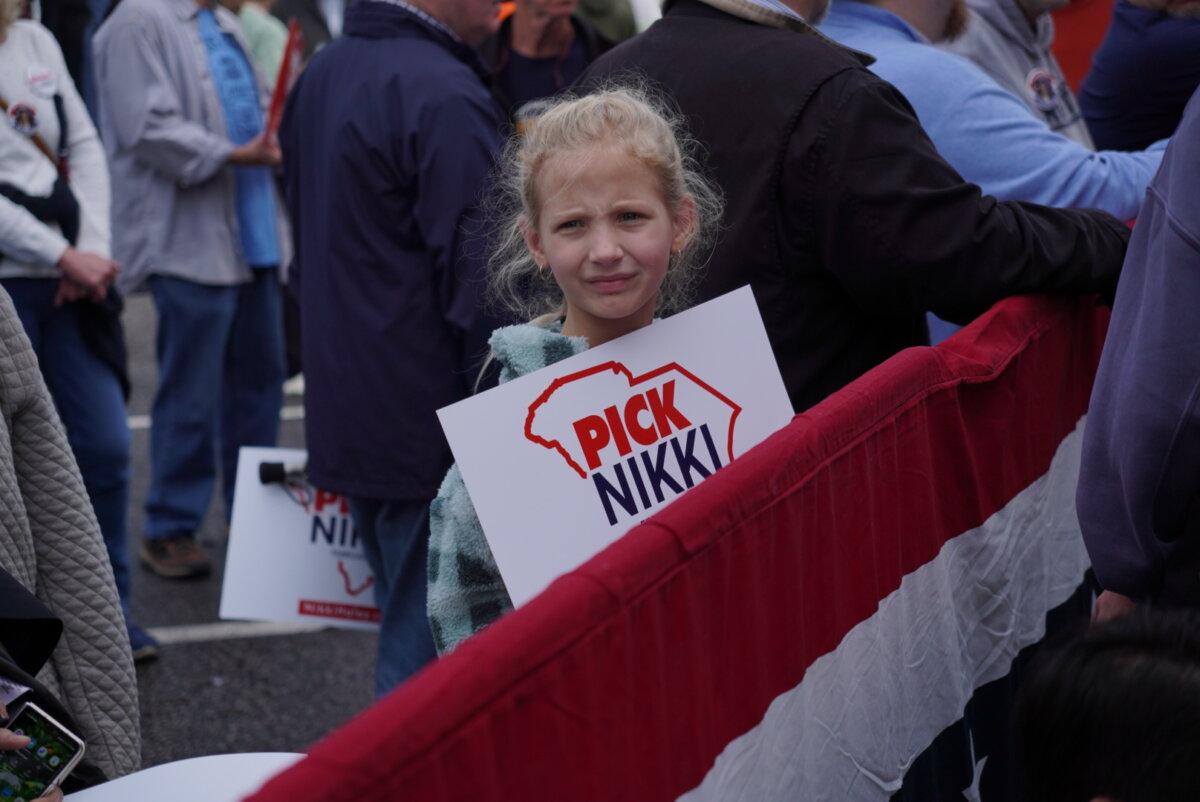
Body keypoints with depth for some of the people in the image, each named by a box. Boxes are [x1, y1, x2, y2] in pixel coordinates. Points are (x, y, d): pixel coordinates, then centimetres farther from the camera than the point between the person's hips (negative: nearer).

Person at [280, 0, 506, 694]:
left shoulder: (320, 77, 12)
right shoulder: (445, 97, -18)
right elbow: (478, 284, -20)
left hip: (344, 419, 10)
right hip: (434, 428, -9)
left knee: (404, 631, 19)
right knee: (431, 658, -3)